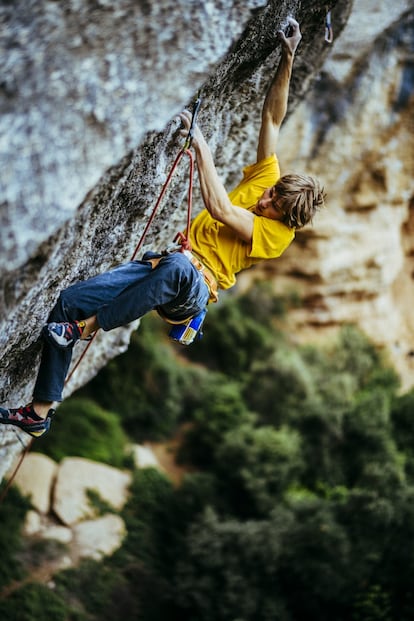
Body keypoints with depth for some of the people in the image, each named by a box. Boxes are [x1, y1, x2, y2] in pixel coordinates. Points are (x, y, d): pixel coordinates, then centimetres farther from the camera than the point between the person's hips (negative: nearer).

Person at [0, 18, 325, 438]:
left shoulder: (278, 235, -13)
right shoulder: (268, 180, 6)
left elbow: (218, 208, -25)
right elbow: (272, 116, 7)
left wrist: (201, 145, -24)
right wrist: (287, 59, -3)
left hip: (195, 287, -7)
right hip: (166, 264, 7)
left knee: (179, 265, -47)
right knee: (69, 300, -9)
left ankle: (91, 325, -25)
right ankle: (39, 414, -1)